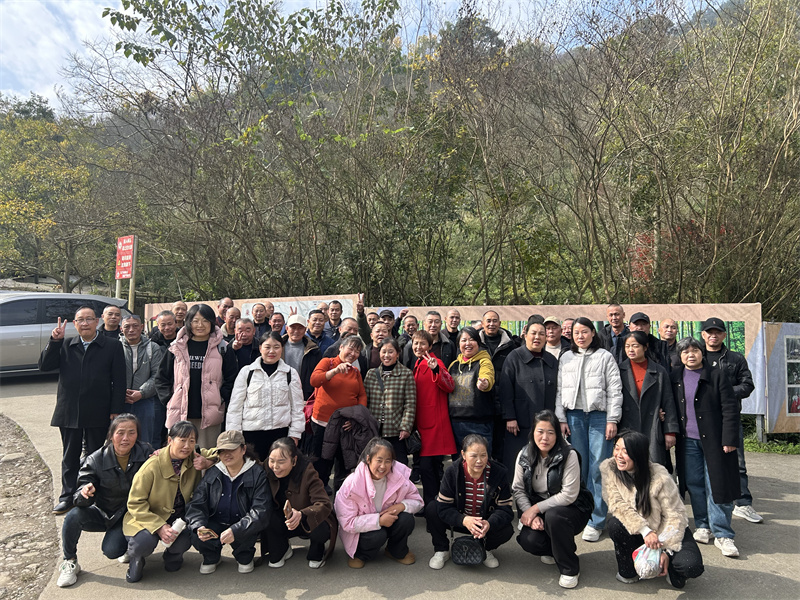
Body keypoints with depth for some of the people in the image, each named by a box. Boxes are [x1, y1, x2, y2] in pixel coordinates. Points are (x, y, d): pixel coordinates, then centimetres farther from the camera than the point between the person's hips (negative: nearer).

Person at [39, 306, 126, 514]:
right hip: (69, 412, 3)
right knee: (70, 456, 13)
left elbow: (119, 381, -4)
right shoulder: (65, 346, 8)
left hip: (97, 413, -3)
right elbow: (44, 365, -1)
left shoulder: (113, 346, -2)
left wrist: (116, 410, -9)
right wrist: (54, 341, -12)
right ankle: (67, 496, 24)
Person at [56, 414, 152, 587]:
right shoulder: (96, 460, -14)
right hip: (102, 513, 1)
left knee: (112, 551, -23)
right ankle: (69, 563, -2)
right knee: (74, 516, -27)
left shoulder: (145, 453, -14)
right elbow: (80, 499, -15)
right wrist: (84, 494, -40)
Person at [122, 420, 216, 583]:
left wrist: (208, 463, -21)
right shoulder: (152, 466, -20)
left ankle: (173, 555, 10)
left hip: (179, 517, 3)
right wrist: (159, 527, -26)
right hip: (146, 518, -3)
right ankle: (136, 558, 7)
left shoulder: (195, 459, -8)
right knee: (145, 542, -34)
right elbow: (135, 503, -15)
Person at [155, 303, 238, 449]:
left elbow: (232, 378, 8)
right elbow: (161, 378, 15)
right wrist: (168, 399, 4)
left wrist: (221, 398, -3)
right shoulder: (177, 348, 9)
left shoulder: (222, 349, 5)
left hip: (209, 415, -1)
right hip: (180, 414, 2)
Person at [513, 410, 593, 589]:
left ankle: (570, 569, -11)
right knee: (528, 540, -24)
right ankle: (553, 550, 15)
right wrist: (530, 514, -21)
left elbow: (569, 495, -22)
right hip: (539, 511, 4)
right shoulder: (524, 455, -6)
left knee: (553, 516, -37)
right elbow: (518, 489, -5)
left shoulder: (569, 455, -19)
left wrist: (537, 508, -21)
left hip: (571, 508, -3)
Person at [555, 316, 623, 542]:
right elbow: (560, 390, 10)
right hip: (574, 416, 3)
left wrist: (612, 420, -6)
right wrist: (561, 419, 4)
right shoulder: (566, 358, 12)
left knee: (598, 468, -5)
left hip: (599, 415, -3)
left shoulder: (605, 357, 3)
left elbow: (615, 390, 0)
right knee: (578, 466, 5)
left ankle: (596, 521, 2)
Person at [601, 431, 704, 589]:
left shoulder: (659, 477, -21)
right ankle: (627, 571, -2)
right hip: (637, 532, 2)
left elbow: (674, 515, -16)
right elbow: (617, 504, -20)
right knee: (615, 524, -31)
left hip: (666, 530, -2)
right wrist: (645, 531, -31)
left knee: (691, 566, -28)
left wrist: (667, 551, -21)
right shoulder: (609, 469, -15)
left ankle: (669, 567, 10)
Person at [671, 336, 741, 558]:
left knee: (716, 485, -1)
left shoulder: (716, 376, -1)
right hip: (688, 441, 3)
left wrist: (729, 439, -10)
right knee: (694, 485, 9)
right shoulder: (675, 377, 9)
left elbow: (730, 408, -4)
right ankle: (703, 526, 23)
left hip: (713, 440, -3)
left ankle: (722, 535, 7)